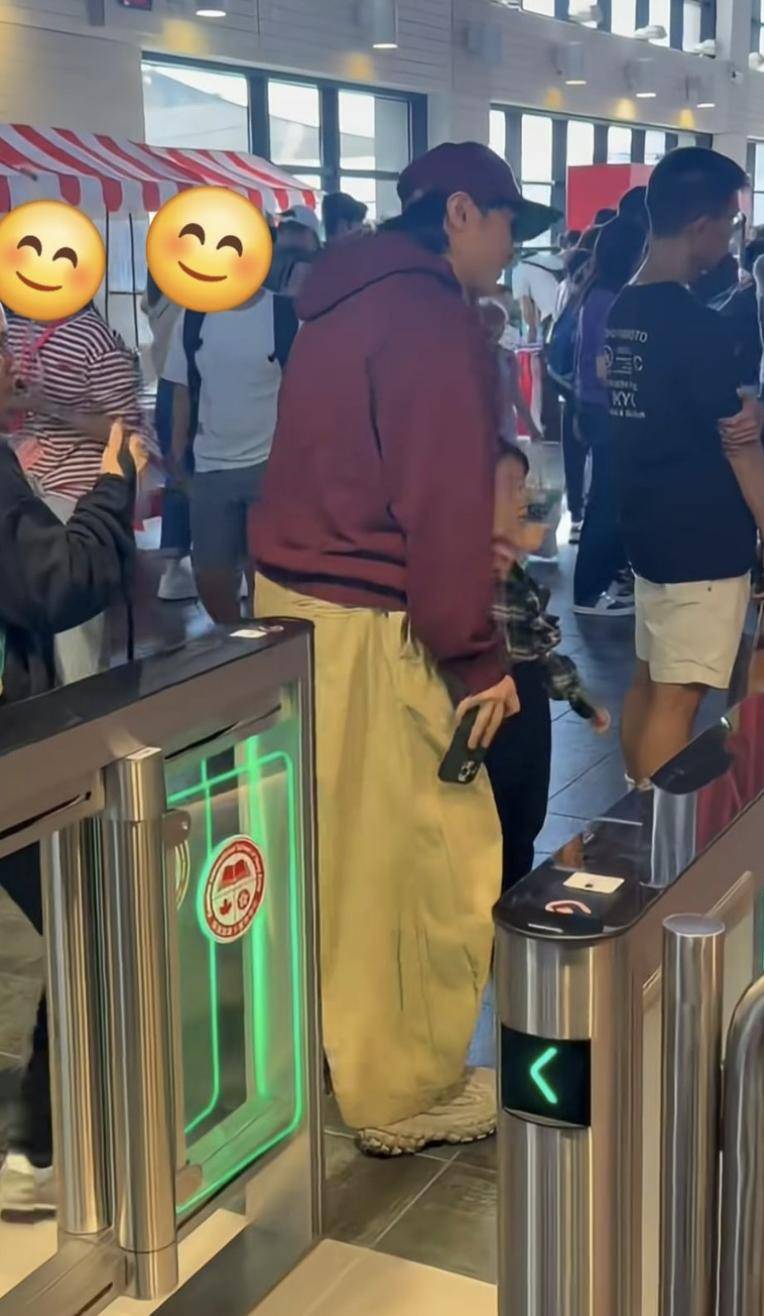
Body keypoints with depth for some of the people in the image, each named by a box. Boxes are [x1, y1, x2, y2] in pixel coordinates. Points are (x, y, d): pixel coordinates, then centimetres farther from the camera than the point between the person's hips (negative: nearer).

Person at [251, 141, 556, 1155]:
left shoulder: (343, 303, 16)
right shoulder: (432, 313, -14)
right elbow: (444, 502, -20)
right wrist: (475, 655, -15)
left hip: (292, 597, 10)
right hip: (367, 624, -10)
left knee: (337, 846, 19)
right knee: (421, 863, 2)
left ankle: (332, 1042, 34)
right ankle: (406, 1091, 14)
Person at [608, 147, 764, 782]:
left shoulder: (621, 314, 7)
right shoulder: (696, 324, -19)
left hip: (650, 530, 9)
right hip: (704, 542, -9)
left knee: (649, 682, 15)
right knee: (677, 698, -4)